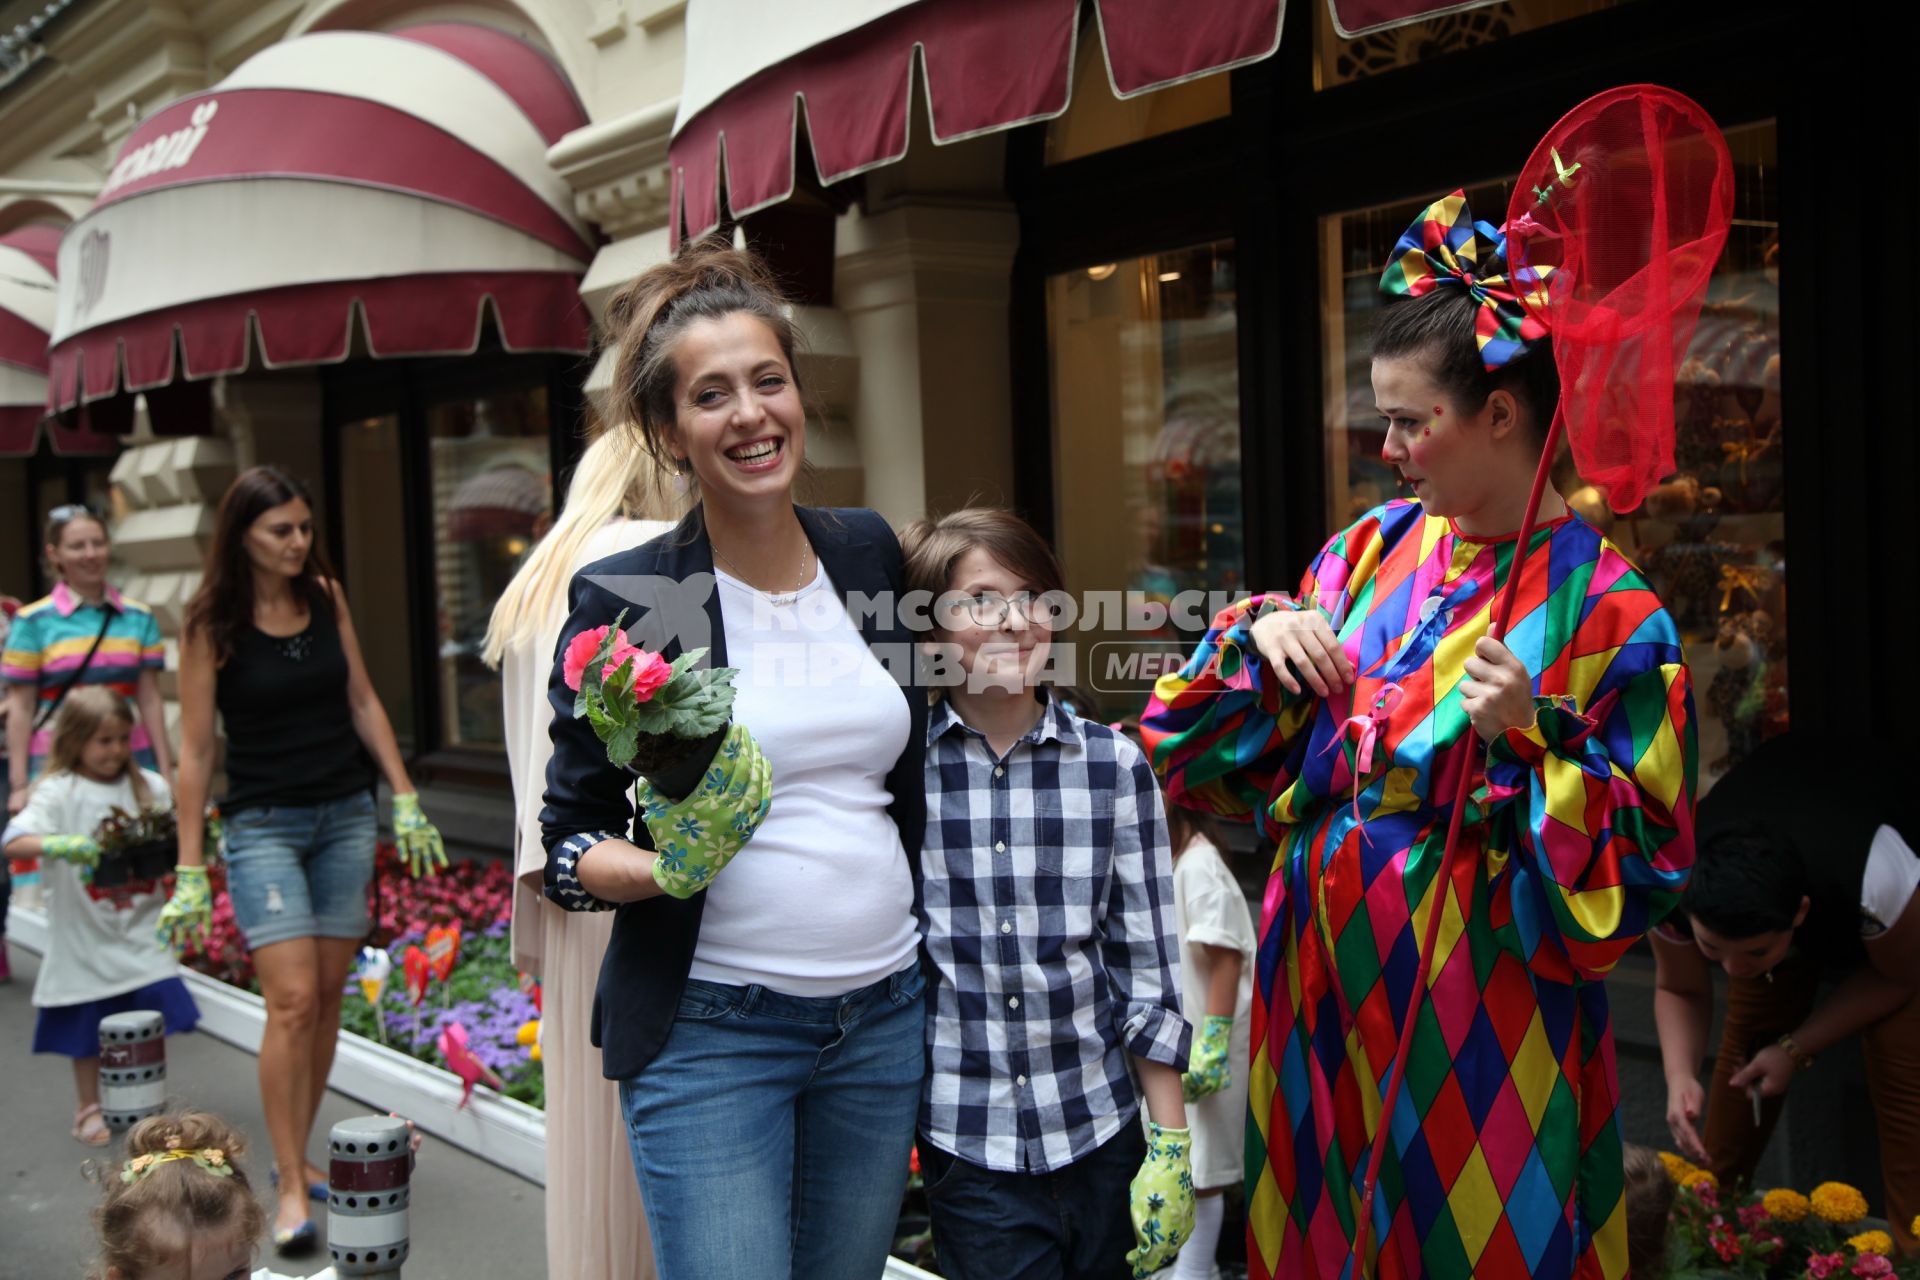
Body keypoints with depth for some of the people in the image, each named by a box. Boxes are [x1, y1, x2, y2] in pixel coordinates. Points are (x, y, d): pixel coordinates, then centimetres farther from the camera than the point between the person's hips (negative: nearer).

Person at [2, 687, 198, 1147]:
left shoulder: (151, 787, 3)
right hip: (84, 938, -2)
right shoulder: (58, 793, -8)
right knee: (87, 1028, 8)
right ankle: (89, 1108, 26)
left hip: (140, 932, 3)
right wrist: (59, 845, -37)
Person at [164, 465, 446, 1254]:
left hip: (346, 815, 4)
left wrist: (405, 799, 6)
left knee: (328, 997, 7)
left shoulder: (326, 597, 4)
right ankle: (290, 1188, -4)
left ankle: (296, 1155, 22)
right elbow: (195, 751, -6)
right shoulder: (211, 624, -8)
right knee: (292, 1000, -12)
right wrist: (190, 870, -7)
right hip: (263, 825, -4)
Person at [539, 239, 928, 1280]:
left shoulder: (870, 556, 5)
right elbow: (567, 845, -4)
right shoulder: (623, 601, -8)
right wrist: (664, 869, -23)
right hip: (709, 1029, -4)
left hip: (884, 1018, 5)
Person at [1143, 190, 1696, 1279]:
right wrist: (1264, 630, -6)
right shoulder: (1376, 547, 4)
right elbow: (1248, 743, 12)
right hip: (1326, 967, 6)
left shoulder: (1605, 607, -13)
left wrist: (1530, 741, -25)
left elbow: (1647, 856, -13)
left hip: (1475, 997, -5)